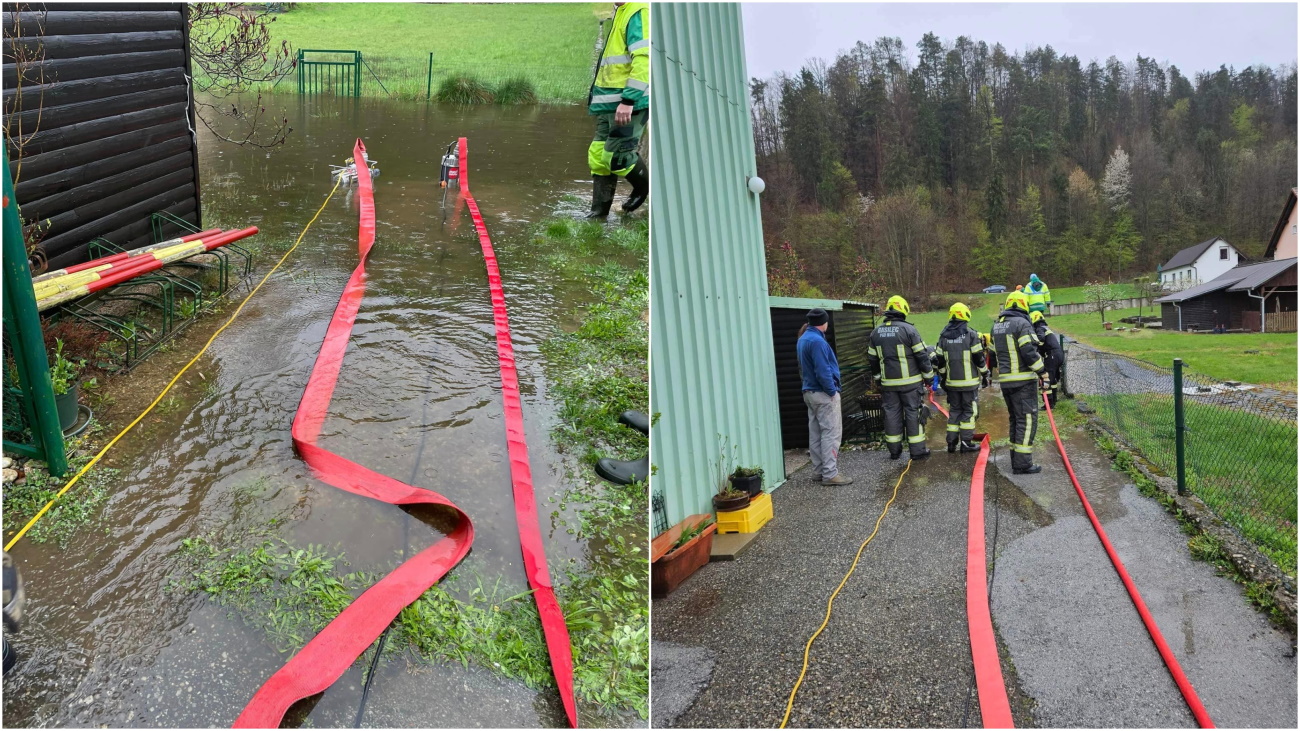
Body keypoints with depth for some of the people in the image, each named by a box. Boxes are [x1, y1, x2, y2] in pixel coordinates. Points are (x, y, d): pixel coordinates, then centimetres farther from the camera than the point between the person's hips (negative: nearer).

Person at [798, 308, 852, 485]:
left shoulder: (803, 339, 11)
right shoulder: (817, 341, -19)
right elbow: (823, 371, -22)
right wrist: (832, 391, -13)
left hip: (810, 391, 10)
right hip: (823, 393, -10)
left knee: (815, 433, 12)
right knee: (831, 433, -6)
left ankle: (819, 469, 18)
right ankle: (830, 474, -7)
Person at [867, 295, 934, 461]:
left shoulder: (876, 332, 5)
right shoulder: (908, 329, -11)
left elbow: (872, 359, 12)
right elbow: (922, 355, -9)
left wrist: (877, 376, 25)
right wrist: (928, 375, 3)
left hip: (888, 383, 4)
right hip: (910, 381, -4)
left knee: (892, 413, 10)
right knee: (913, 413, 3)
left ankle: (894, 450, 15)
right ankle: (917, 450, 7)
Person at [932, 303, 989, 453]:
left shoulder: (944, 336, 4)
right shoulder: (971, 335, -10)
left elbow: (940, 360, 8)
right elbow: (979, 358, -8)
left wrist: (942, 378, 19)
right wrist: (985, 373, 6)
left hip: (952, 382, 4)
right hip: (969, 381, -4)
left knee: (954, 410, 13)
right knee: (969, 411, 3)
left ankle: (952, 442, 13)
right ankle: (966, 442, 2)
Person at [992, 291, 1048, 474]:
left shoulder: (997, 325, 14)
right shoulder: (1022, 323, -12)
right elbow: (1029, 352, -18)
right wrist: (1042, 372, -10)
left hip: (1005, 380, 8)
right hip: (1023, 380, -8)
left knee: (1015, 419, 16)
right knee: (1027, 419, -4)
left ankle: (1016, 459, 20)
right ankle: (1023, 463, -6)